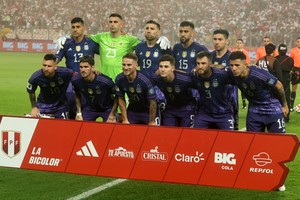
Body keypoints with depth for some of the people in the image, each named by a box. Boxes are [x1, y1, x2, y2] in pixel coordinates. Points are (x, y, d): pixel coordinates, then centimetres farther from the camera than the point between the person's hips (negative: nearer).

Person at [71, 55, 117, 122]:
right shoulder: (75, 80, -19)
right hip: (89, 108, 3)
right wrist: (79, 113, -2)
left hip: (107, 109, -3)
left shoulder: (105, 81, -32)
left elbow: (116, 98, -17)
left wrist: (112, 116, -15)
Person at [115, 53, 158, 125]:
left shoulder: (145, 81, -31)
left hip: (147, 111, -4)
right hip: (132, 110, 4)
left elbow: (153, 102, -21)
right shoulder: (119, 79, -17)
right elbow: (121, 99, -4)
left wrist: (152, 122, -13)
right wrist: (125, 120, -4)